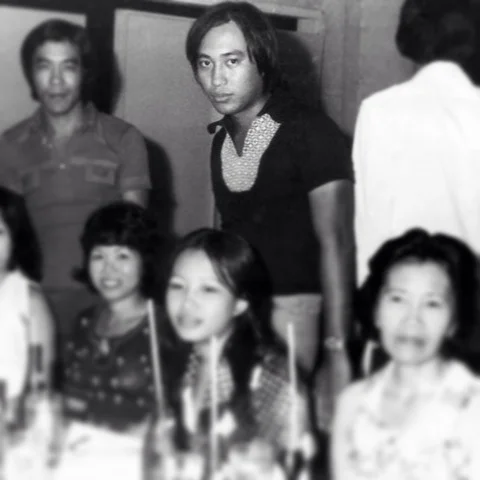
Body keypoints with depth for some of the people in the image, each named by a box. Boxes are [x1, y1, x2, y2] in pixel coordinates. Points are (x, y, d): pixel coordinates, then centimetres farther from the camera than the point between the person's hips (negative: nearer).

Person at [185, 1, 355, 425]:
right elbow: (230, 236, 10)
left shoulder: (311, 133, -8)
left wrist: (337, 350, -20)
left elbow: (335, 244, -14)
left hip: (290, 309, -5)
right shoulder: (222, 139, 12)